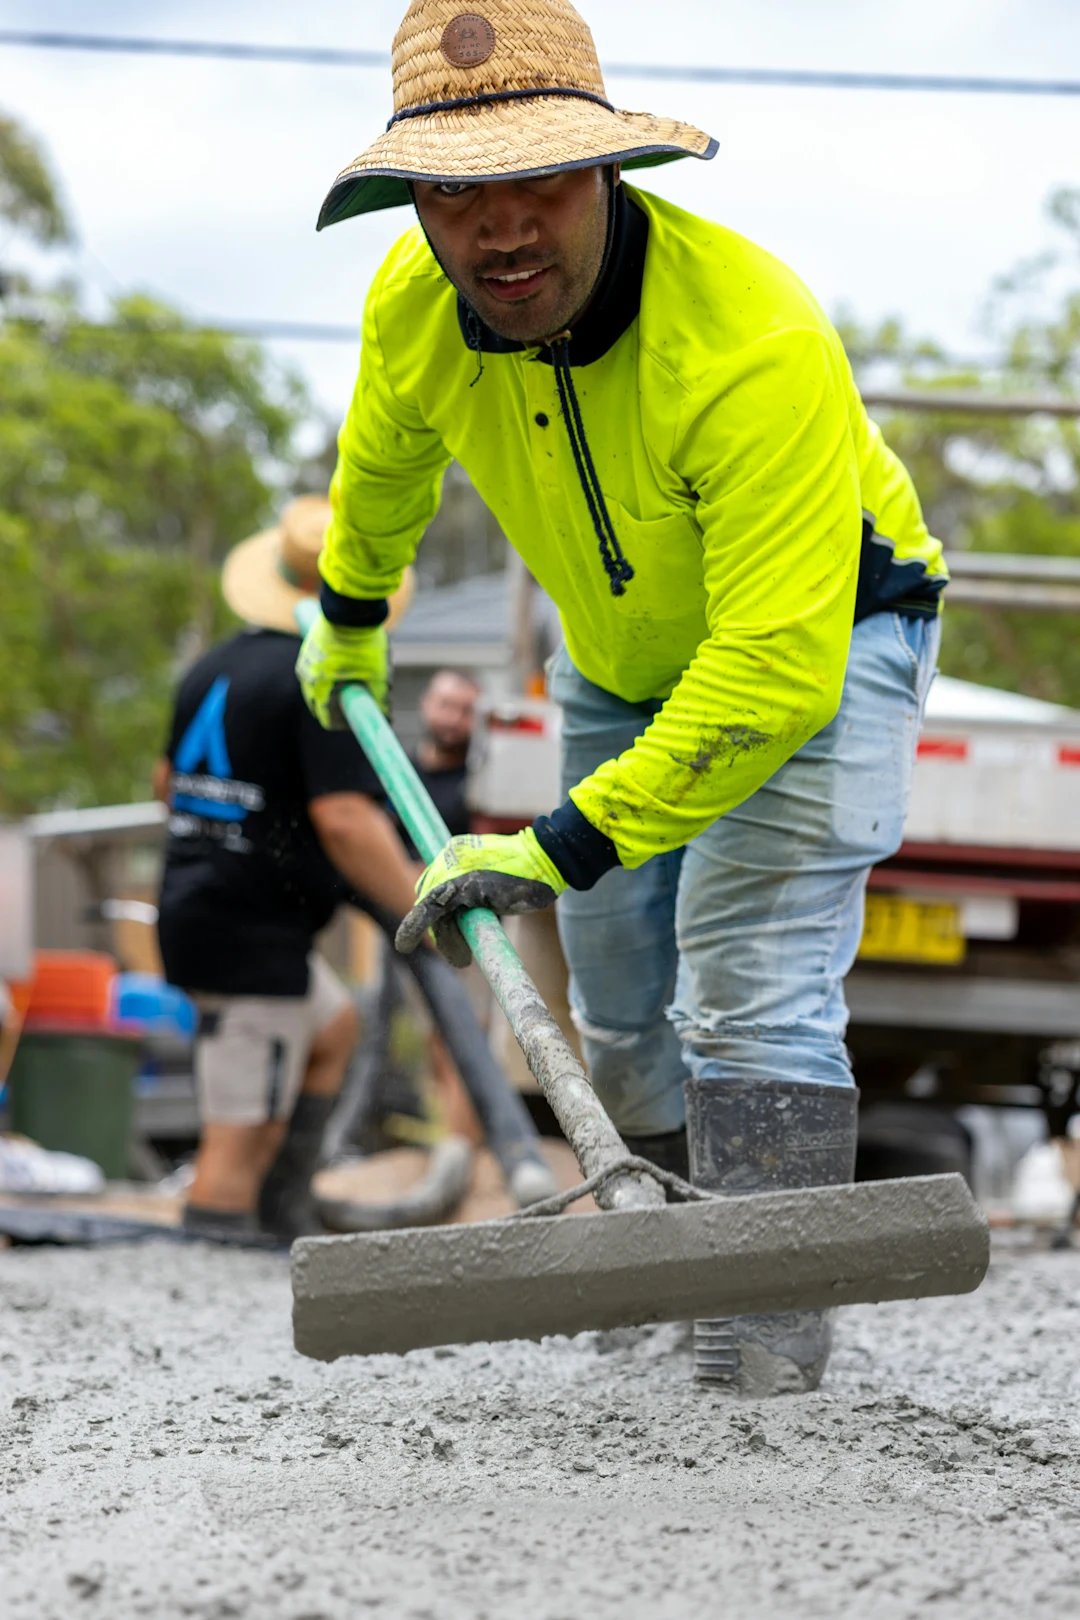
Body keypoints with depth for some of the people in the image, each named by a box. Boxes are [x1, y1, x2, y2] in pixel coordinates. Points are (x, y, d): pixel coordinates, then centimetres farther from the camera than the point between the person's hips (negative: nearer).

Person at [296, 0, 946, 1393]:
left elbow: (777, 666, -42)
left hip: (818, 648, -6)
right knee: (621, 1017, 15)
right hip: (625, 655, 7)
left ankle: (764, 1376, -24)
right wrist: (348, 611, 24)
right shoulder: (414, 307, -21)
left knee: (750, 994, -22)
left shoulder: (757, 347, -41)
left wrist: (564, 848, -42)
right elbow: (384, 456, 6)